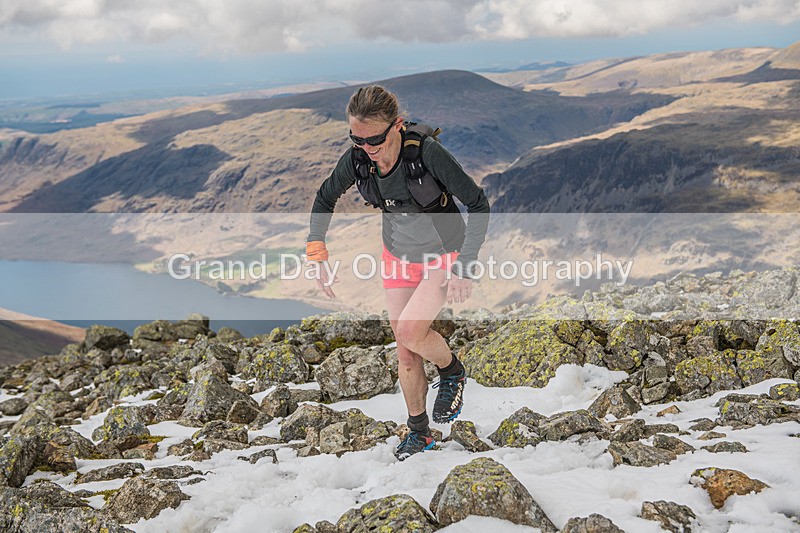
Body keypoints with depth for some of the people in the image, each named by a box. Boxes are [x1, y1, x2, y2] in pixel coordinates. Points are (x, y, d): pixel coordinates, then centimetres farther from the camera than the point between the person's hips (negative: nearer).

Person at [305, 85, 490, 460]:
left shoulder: (427, 153, -31)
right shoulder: (356, 159, -17)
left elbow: (478, 206, -23)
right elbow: (325, 199, 3)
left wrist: (465, 270, -27)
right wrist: (317, 256, -5)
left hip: (445, 254, -4)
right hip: (398, 256, 5)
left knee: (410, 331, -21)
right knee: (405, 350, 7)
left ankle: (453, 373, 11)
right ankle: (418, 431, 26)